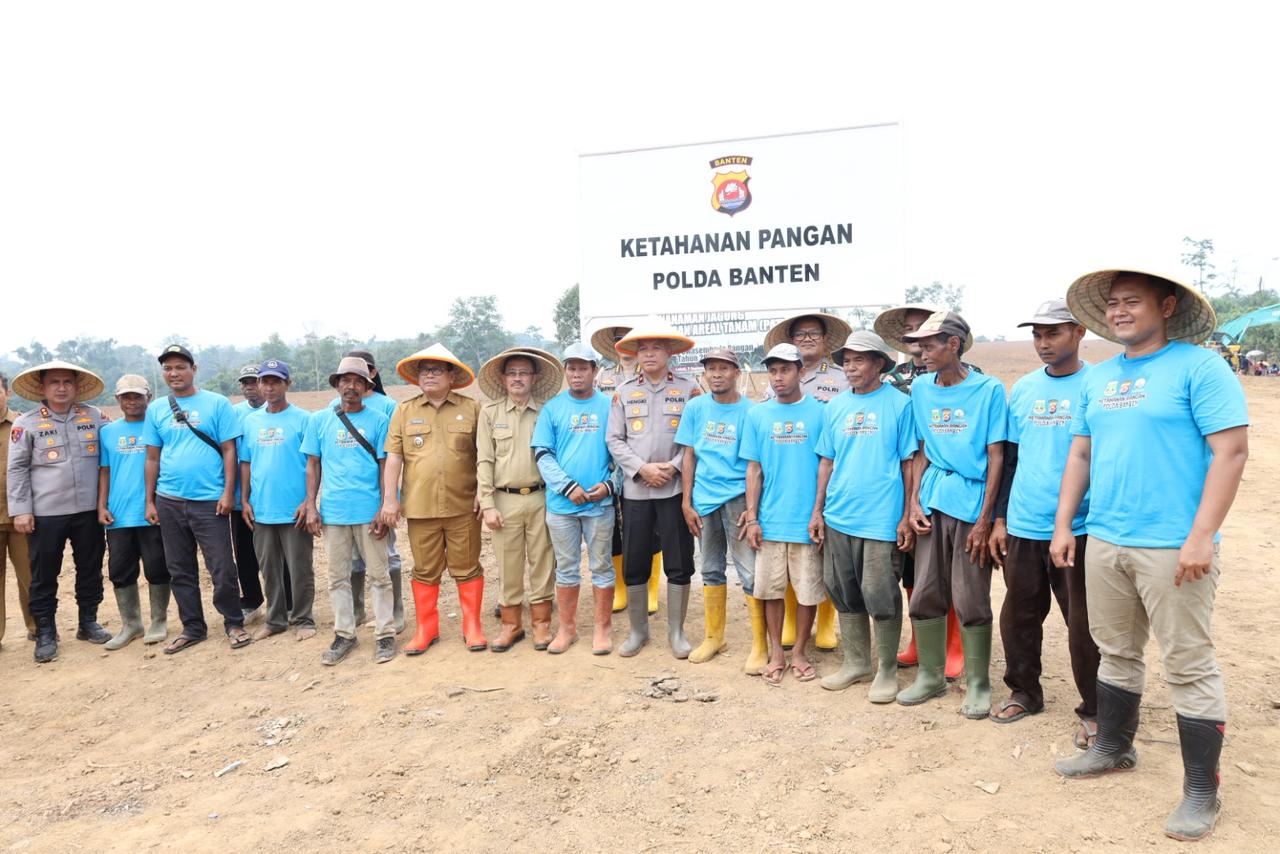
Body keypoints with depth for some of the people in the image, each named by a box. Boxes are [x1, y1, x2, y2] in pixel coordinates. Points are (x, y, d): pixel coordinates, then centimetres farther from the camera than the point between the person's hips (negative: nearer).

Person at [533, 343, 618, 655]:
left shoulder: (609, 406, 2)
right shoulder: (552, 408, 3)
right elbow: (542, 454, -1)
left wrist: (610, 484, -11)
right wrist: (568, 486, -12)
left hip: (600, 502, -1)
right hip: (562, 502, 1)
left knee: (601, 567, 8)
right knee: (566, 568, 12)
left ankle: (602, 629, 21)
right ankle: (567, 629, 24)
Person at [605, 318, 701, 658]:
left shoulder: (688, 388, 2)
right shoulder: (624, 391, 8)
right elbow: (614, 440, 4)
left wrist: (673, 467, -14)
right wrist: (641, 468, -9)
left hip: (675, 488, -2)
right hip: (635, 488, 2)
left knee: (679, 563, 4)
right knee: (634, 564, 8)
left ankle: (676, 631, 20)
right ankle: (638, 630, 24)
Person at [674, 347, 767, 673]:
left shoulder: (751, 411, -5)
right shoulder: (695, 407, 4)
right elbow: (689, 456, 6)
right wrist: (686, 503, 2)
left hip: (738, 497, -3)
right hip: (704, 499, 3)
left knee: (750, 573, -3)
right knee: (712, 571, 15)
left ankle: (760, 645, 8)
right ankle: (714, 637, 29)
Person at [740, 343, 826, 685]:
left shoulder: (819, 412, -2)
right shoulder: (757, 414, 4)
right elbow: (754, 468, 5)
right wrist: (752, 518, 1)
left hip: (807, 519, -2)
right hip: (770, 519, 2)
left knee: (808, 591, 7)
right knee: (772, 589, 10)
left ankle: (799, 652, 25)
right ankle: (775, 653, 25)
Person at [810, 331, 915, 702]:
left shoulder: (899, 404, -3)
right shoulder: (835, 406, 9)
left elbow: (909, 463, -3)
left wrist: (907, 517, -7)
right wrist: (818, 510, 8)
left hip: (881, 519, -5)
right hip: (838, 518, 5)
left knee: (881, 598, 1)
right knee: (845, 596, 13)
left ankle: (887, 670, 19)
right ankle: (856, 662, 29)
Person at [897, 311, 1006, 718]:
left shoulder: (989, 389, -4)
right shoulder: (920, 387, 8)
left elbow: (996, 456, -5)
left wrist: (985, 519, -10)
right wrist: (914, 501, 2)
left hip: (972, 504, -4)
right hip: (932, 502, 4)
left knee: (971, 600, 2)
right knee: (925, 595, 9)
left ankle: (978, 684, 19)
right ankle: (930, 676, 25)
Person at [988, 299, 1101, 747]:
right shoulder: (1022, 389, 8)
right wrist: (1000, 518, 10)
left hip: (1078, 529, -4)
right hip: (1022, 528, 5)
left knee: (1084, 625, 5)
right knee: (1018, 616, 13)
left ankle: (1094, 711, 22)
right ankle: (1024, 693, 32)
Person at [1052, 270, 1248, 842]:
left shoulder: (1198, 366, -7)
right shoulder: (1098, 378, 12)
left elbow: (1231, 451, -12)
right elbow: (1080, 454, 16)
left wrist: (1201, 537, -18)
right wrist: (1063, 526, 11)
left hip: (1171, 547, -6)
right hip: (1104, 543, 6)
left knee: (1189, 666, 3)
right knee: (1116, 654, 18)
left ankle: (1202, 792, 17)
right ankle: (1113, 749, 35)